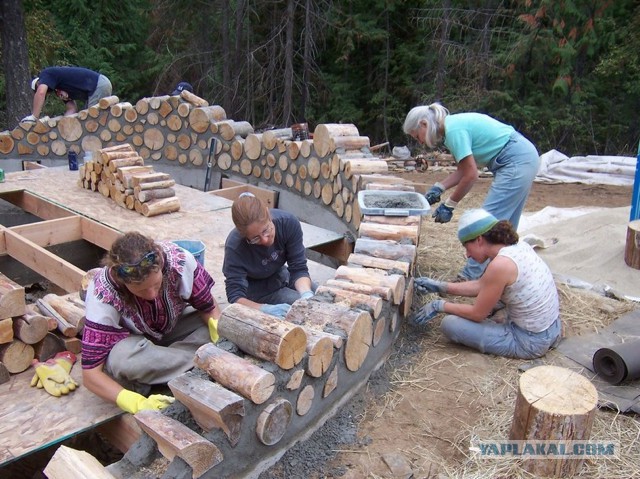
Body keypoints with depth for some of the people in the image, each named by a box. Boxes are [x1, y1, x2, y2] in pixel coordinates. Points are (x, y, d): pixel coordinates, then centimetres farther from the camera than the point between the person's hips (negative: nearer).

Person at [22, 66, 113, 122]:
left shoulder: (46, 74, -4)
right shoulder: (58, 87, 21)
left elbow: (40, 93, -23)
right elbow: (72, 109, 12)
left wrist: (34, 117, -17)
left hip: (99, 85, -10)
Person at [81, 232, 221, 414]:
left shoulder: (179, 261, -30)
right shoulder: (103, 296, -33)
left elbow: (210, 310, -15)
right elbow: (90, 374, -31)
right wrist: (138, 404, -45)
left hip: (172, 329, 3)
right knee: (122, 358, -38)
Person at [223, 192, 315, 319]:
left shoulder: (288, 222, -28)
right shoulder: (235, 247, -34)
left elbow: (298, 268, -22)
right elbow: (235, 297, -32)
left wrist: (307, 294, -41)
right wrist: (266, 309, -49)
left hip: (280, 274, 4)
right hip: (256, 289, -4)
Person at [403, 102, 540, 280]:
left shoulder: (454, 129, -19)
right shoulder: (454, 125, 10)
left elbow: (471, 174, -19)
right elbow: (464, 169, 13)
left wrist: (449, 205, -11)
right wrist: (439, 188, 4)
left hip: (516, 162, -10)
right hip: (524, 158, 10)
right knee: (503, 223, 15)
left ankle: (472, 277, -3)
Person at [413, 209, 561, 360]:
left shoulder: (500, 265, -26)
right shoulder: (518, 246, 0)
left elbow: (477, 313, -15)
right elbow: (481, 285, 11)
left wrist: (439, 305, -2)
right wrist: (440, 287, 11)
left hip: (530, 343, -9)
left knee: (449, 323, -9)